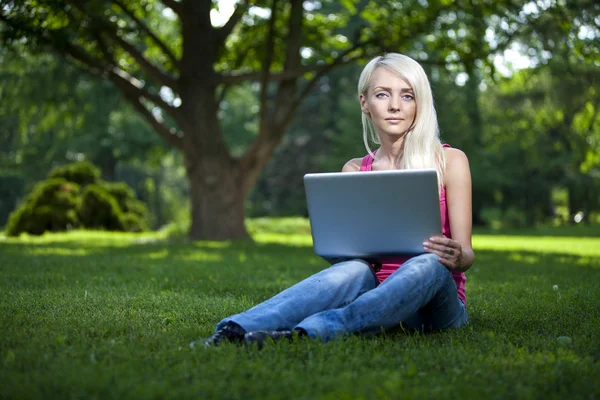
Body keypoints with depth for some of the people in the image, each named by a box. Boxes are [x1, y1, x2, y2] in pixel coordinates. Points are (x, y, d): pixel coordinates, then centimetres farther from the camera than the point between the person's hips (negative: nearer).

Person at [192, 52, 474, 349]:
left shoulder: (450, 161, 3)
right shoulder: (354, 171, 12)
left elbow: (465, 254, -1)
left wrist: (457, 257, -26)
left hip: (434, 303, -1)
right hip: (375, 288, 1)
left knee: (429, 264, -36)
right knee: (354, 271, -34)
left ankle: (309, 331, -52)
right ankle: (233, 331, -54)